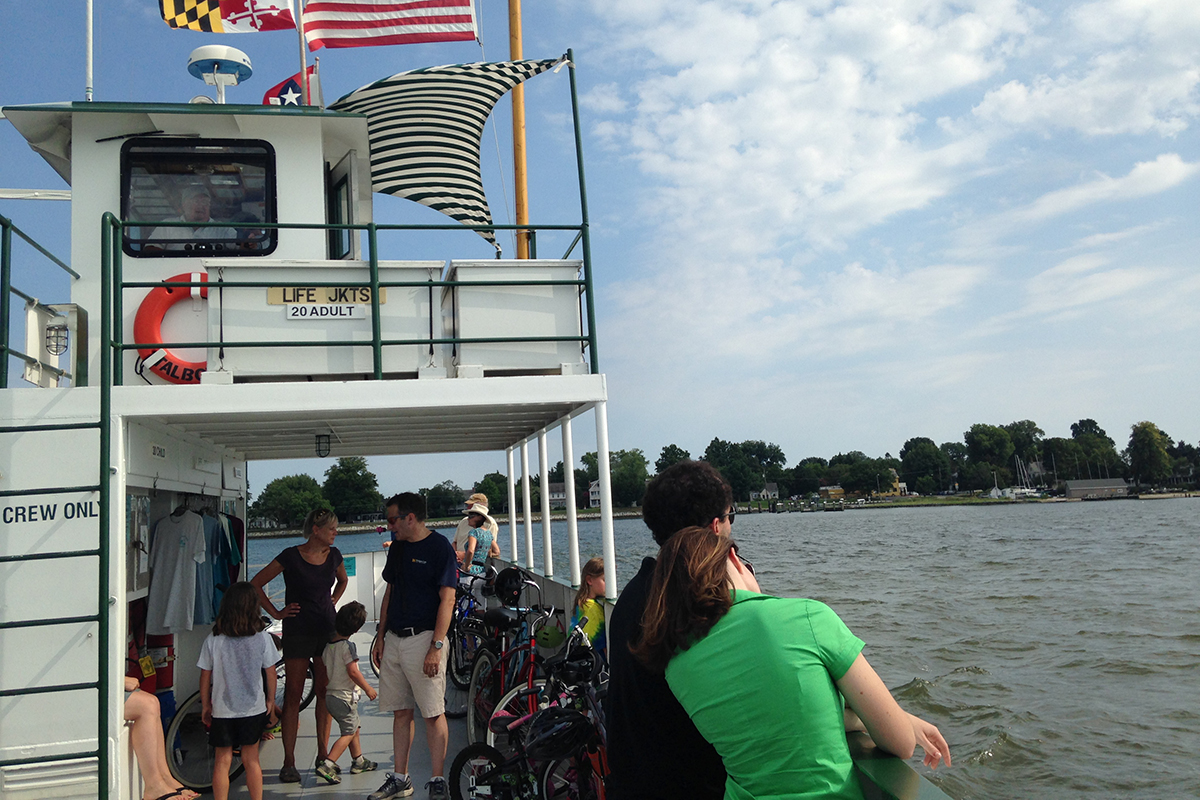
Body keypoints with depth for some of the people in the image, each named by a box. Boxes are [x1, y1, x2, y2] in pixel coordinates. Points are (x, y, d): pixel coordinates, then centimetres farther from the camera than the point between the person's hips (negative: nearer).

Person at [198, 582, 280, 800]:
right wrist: (271, 700, 13)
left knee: (222, 762, 9)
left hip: (222, 710, -1)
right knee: (251, 760, 12)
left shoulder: (213, 640, -9)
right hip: (253, 708, 1)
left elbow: (205, 677, -3)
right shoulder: (262, 638, -9)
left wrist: (205, 705, 11)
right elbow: (270, 672, -1)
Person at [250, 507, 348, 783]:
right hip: (298, 630, -4)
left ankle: (323, 753, 17)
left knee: (324, 692, 7)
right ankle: (289, 762, 3)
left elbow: (343, 580, 26)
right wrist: (276, 612, -3)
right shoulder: (291, 556, -9)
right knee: (293, 695, -2)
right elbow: (256, 584, -2)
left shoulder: (333, 555, 4)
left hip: (327, 628, 4)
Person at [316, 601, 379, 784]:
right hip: (345, 697, -8)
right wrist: (368, 688, -10)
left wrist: (326, 691, 27)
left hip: (330, 695, 8)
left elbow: (324, 670, 14)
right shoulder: (348, 646, -17)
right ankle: (327, 765, -11)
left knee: (354, 727, 21)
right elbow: (353, 672, -21)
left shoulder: (328, 645, 6)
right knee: (348, 733, -1)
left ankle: (359, 761, 31)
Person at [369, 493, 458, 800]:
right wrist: (381, 636, 15)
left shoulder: (440, 547, -9)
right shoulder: (397, 548, 13)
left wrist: (436, 647, -17)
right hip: (394, 639, 7)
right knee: (400, 712, 11)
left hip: (424, 638, -7)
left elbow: (447, 599, -13)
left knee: (433, 713, -2)